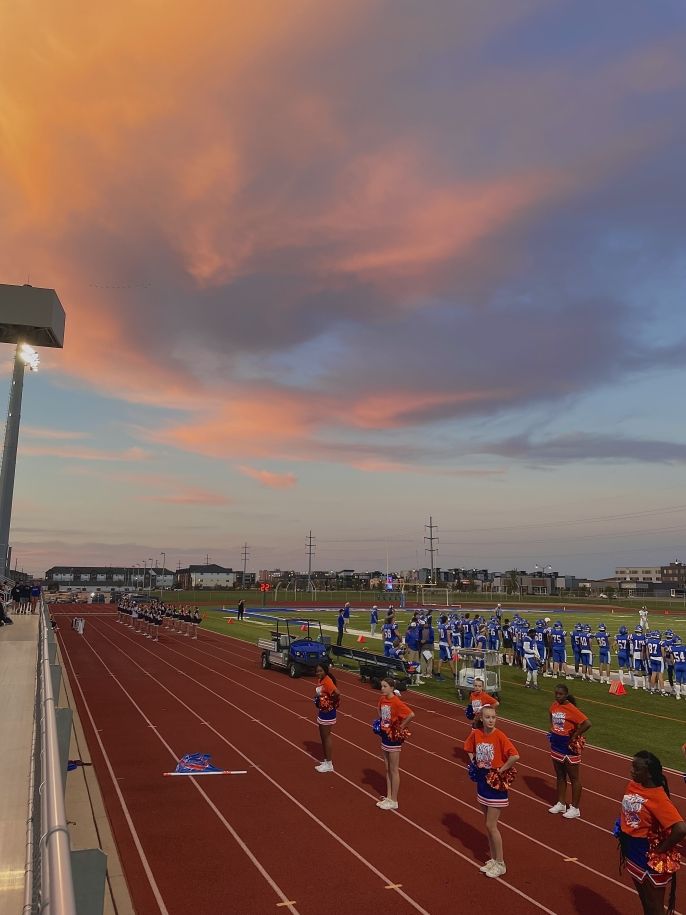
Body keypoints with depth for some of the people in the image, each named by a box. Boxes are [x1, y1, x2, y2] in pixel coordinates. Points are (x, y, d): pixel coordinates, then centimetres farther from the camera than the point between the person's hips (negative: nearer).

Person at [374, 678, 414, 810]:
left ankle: (394, 801, 15)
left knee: (394, 770, 4)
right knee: (387, 769, 16)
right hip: (385, 735, 8)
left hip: (394, 738, -8)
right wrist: (380, 721, 8)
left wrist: (401, 727, -20)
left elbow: (411, 714, -32)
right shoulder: (382, 699, 0)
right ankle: (388, 797, 27)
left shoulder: (396, 702, -22)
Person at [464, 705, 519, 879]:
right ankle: (493, 859, 30)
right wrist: (473, 763, 4)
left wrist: (502, 770, -19)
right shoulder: (476, 734, -3)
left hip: (496, 783, -6)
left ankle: (500, 864, 15)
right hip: (483, 780, 6)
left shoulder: (499, 736, -20)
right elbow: (469, 748, 17)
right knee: (489, 824, 16)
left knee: (491, 826, -1)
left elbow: (515, 756, -29)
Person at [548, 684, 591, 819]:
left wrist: (575, 736, -21)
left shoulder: (572, 709, -23)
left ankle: (575, 808, 19)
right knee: (560, 776, 18)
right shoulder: (554, 706, -2)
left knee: (574, 778, 9)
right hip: (556, 746, 7)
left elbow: (587, 723, -32)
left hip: (569, 748, -7)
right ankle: (561, 804, 32)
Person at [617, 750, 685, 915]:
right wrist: (622, 831, 1)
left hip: (651, 859, -7)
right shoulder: (632, 786, -5)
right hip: (633, 853, 7)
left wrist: (661, 849, -23)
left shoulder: (658, 798, -28)